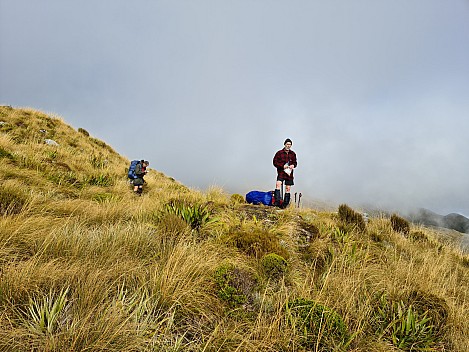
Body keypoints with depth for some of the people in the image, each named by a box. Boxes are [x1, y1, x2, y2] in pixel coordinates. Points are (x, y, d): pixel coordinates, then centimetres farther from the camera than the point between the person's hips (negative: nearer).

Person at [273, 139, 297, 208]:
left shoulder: (293, 154, 9)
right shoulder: (279, 153, -2)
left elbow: (295, 162, 19)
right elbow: (275, 162, -3)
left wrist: (293, 165, -5)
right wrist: (282, 166, -16)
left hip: (289, 173, 4)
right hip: (281, 172, -4)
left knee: (288, 188, 5)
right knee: (278, 184, -26)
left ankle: (285, 204, 14)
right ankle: (277, 202, -25)